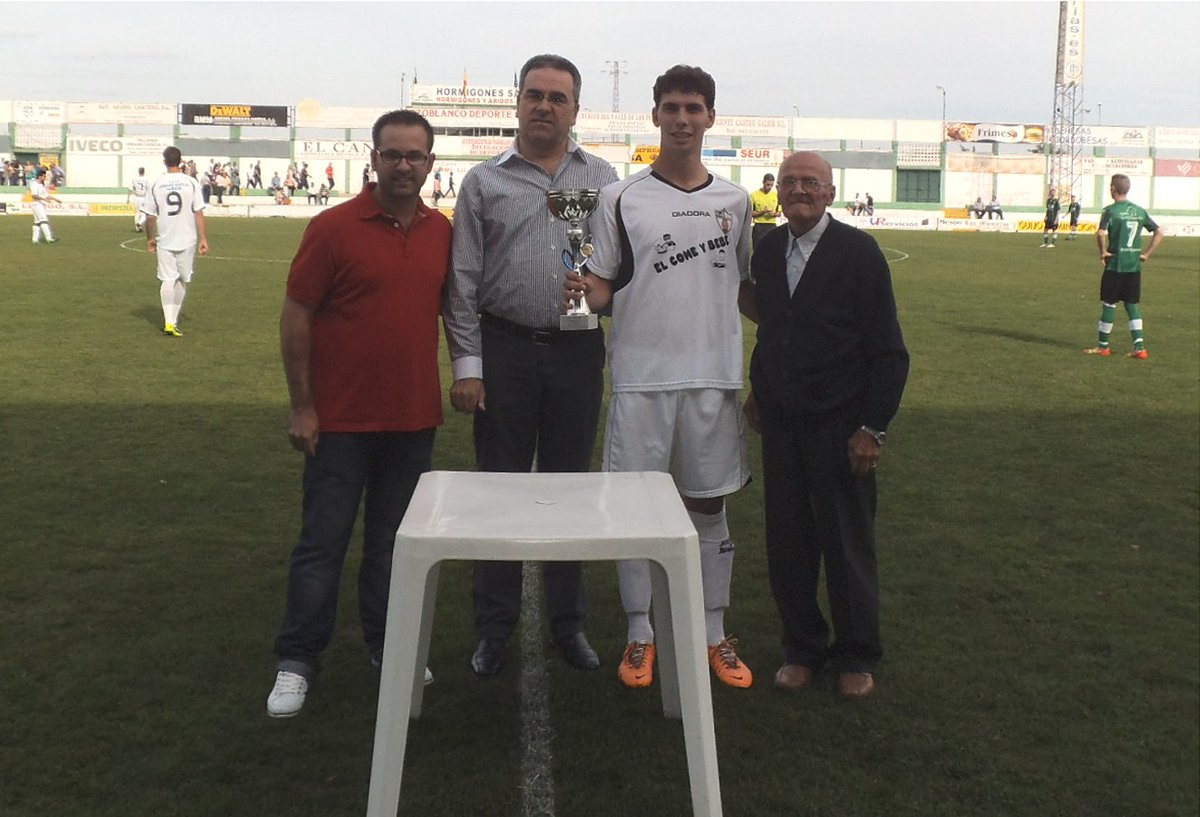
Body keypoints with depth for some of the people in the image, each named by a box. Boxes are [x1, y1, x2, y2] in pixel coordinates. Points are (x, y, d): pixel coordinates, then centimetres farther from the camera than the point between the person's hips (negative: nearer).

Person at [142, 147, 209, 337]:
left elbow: (150, 216, 2)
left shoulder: (156, 184, -2)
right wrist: (203, 239, -3)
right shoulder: (191, 182, -5)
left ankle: (169, 321, -11)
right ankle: (174, 319, 21)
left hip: (164, 241, 0)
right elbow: (199, 213, -8)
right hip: (187, 240, 0)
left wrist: (150, 239, 15)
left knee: (167, 280, 2)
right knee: (183, 279, 14)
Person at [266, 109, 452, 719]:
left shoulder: (441, 232, 5)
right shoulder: (334, 227, -8)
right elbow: (296, 317, -7)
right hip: (341, 418, -4)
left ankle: (387, 645, 29)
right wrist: (301, 406, -9)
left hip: (414, 417, 4)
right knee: (323, 541, 3)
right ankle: (297, 661, 15)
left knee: (394, 539, 14)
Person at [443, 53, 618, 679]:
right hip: (504, 350, -1)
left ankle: (568, 622, 22)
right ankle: (494, 627, 17)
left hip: (577, 351, 1)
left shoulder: (602, 179, 8)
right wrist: (466, 364, -3)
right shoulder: (485, 181, 4)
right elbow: (464, 281, 2)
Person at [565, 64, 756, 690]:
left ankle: (714, 636, 20)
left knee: (709, 505, 9)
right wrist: (585, 293, -20)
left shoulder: (734, 201, 9)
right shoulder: (621, 199, 2)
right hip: (641, 376, -2)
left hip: (714, 376, 2)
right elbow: (602, 286, 2)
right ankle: (641, 637, 17)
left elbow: (746, 288, 15)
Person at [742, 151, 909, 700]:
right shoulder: (767, 251, 7)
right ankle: (802, 649, 25)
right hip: (781, 422, 4)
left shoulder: (859, 252, -8)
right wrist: (758, 389, 12)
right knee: (787, 544, 8)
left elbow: (889, 351, -8)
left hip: (839, 425, -4)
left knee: (848, 545, 6)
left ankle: (856, 657, 23)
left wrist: (872, 428, -12)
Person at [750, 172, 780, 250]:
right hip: (759, 227, -3)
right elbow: (750, 213, -2)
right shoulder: (754, 195, -2)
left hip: (772, 227, 3)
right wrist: (762, 212, -16)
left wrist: (774, 214, -10)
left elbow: (779, 213, 13)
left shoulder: (776, 195, 7)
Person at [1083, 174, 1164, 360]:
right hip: (1134, 266, 5)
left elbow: (1101, 234, -25)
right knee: (1132, 305, 11)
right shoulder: (1139, 211, 8)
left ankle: (1103, 346, 15)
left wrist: (1103, 252, -10)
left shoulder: (1111, 210, -10)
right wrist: (1147, 254, 10)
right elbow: (1159, 233, 9)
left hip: (1115, 265, -5)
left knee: (1109, 304, 6)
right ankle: (1139, 347, 3)